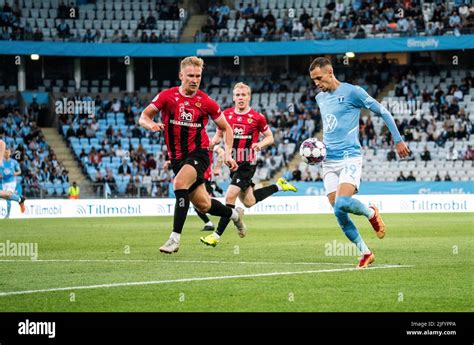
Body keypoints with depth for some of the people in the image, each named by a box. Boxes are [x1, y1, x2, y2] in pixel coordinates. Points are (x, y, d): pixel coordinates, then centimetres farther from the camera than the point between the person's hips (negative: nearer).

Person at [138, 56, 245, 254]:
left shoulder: (206, 102, -7)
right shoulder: (167, 96, -5)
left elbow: (226, 128, 6)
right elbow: (143, 117, -3)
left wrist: (227, 154, -5)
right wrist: (151, 124, -27)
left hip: (198, 153, -3)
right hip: (177, 157, 3)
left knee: (179, 183, -32)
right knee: (203, 205, 9)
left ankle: (175, 237, -28)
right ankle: (235, 214, 41)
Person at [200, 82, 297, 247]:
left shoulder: (257, 117, -8)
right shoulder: (226, 114, 2)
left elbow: (270, 137, 3)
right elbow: (219, 134, 14)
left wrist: (260, 144, -18)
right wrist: (213, 141, -8)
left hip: (248, 164, -6)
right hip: (233, 162, 6)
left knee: (230, 196, -15)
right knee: (248, 202, 13)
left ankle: (217, 235, -10)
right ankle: (279, 186, 36)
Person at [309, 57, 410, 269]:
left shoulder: (352, 92, -6)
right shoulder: (320, 98, 15)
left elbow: (382, 112, 0)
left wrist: (398, 140, 1)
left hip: (350, 158, -6)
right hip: (329, 162, 6)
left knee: (342, 203, -27)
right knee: (339, 213, -4)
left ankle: (371, 213, 6)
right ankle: (365, 253, 9)